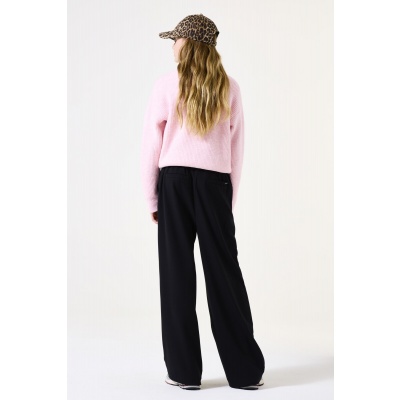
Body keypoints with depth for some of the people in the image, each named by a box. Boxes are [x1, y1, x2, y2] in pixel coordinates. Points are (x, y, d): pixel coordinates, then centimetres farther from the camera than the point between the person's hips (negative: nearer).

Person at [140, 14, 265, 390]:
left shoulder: (167, 84, 0)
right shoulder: (229, 88, 7)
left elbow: (151, 145, 0)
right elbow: (236, 149, 7)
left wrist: (151, 198, 7)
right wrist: (230, 199, 14)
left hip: (175, 179, -2)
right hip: (216, 182, 2)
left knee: (177, 271, 5)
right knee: (224, 271, 6)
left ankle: (184, 370, 9)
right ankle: (246, 370, 12)